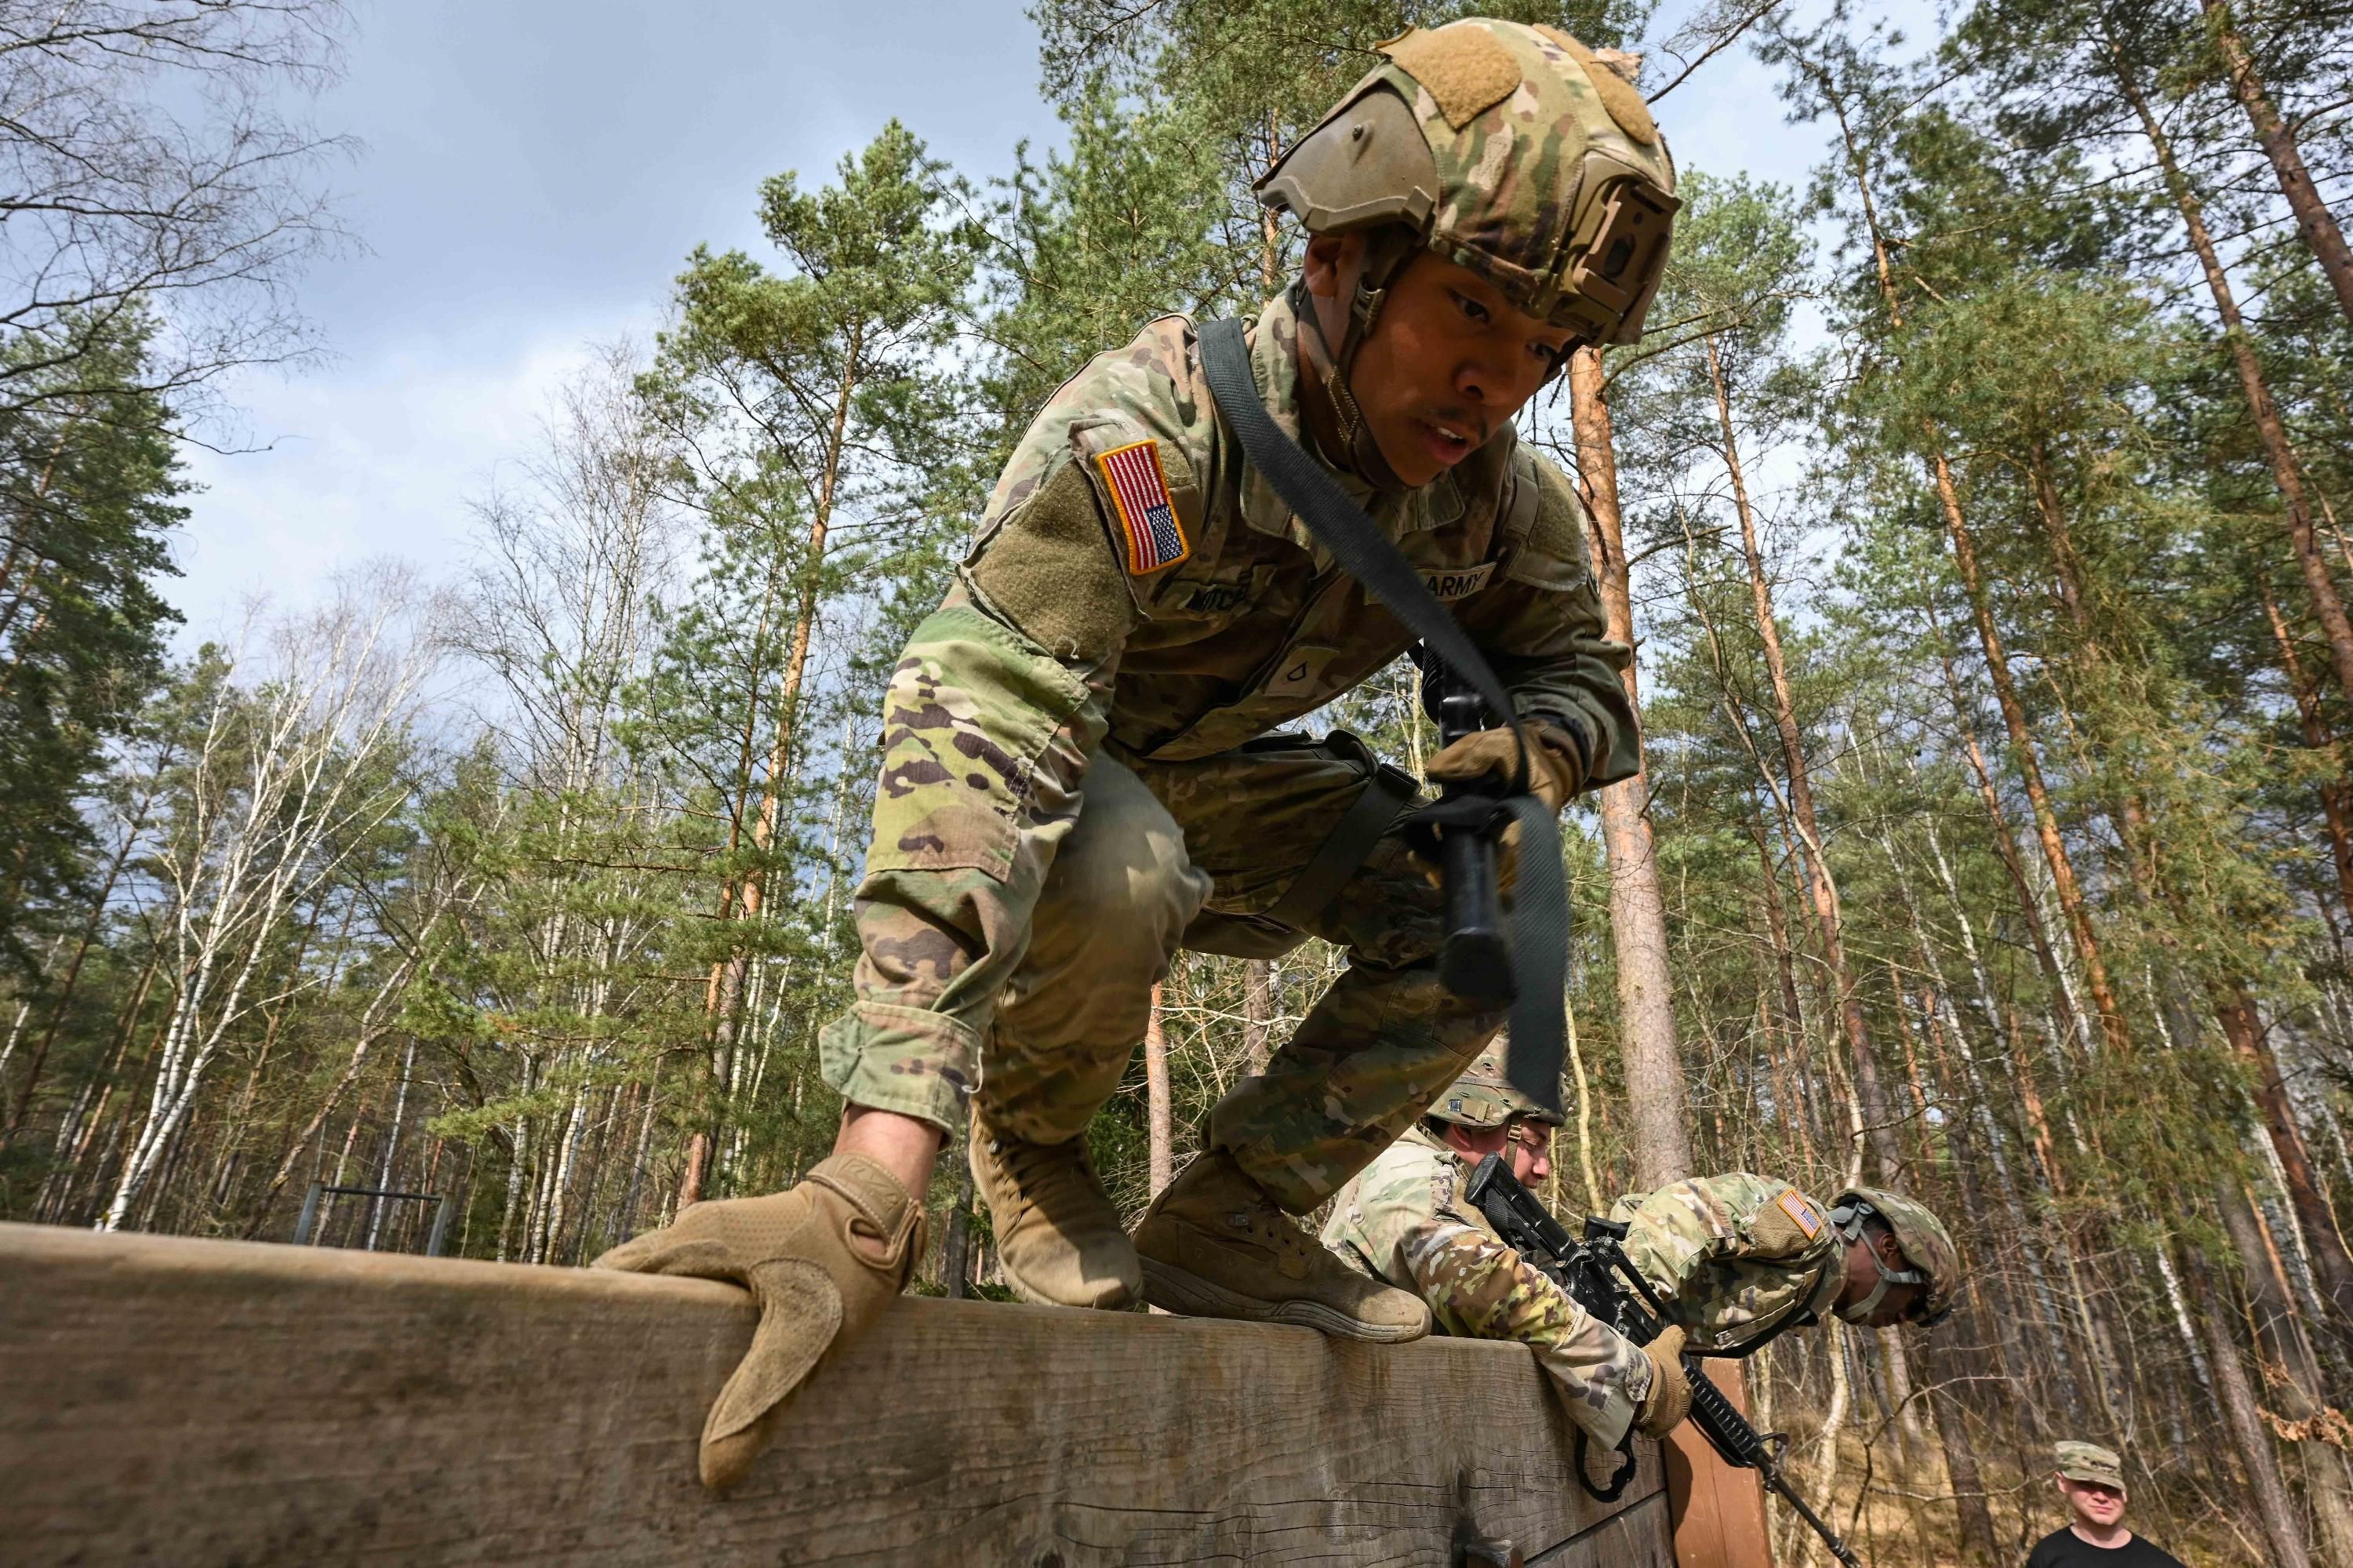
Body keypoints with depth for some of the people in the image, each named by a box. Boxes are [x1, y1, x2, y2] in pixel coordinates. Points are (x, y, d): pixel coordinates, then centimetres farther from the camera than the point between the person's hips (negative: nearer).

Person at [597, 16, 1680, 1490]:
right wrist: (877, 1181, -55)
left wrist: (1529, 748, -28)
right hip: (1064, 764, -5)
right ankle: (1029, 1134, -4)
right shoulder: (1154, 426, -34)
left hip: (1223, 782, 5)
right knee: (1118, 870, -39)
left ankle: (1230, 1215, -2)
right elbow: (980, 729, -46)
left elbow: (1589, 679, 1)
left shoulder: (1500, 492, -13)